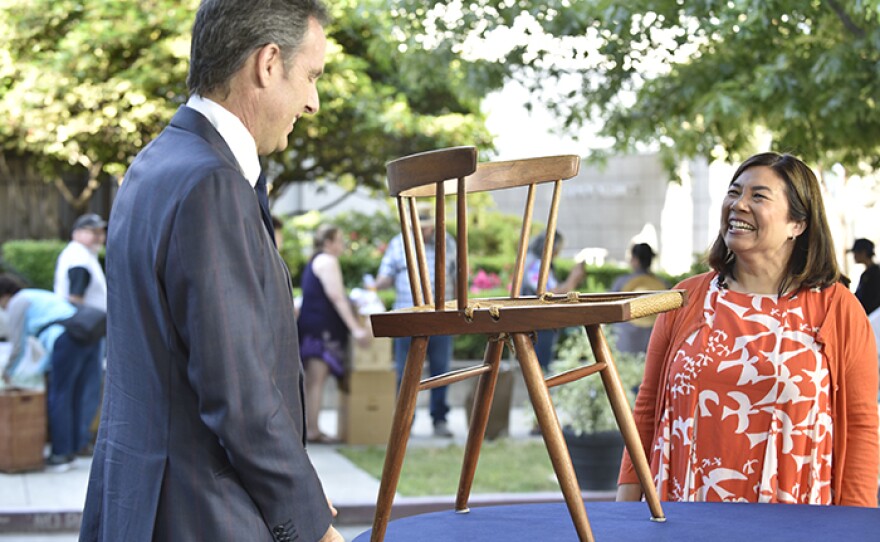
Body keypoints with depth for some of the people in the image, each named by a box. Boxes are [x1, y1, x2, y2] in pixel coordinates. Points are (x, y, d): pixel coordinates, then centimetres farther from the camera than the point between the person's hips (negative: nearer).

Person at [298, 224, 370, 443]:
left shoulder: (315, 261, 22)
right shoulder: (327, 261, -9)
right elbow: (336, 297, -17)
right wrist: (355, 328, -21)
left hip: (312, 326, 10)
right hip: (321, 327, -10)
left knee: (314, 380, 9)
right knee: (317, 379, -11)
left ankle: (310, 428, 10)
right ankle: (312, 430, -13)